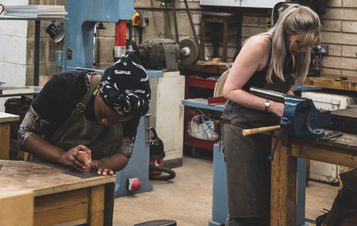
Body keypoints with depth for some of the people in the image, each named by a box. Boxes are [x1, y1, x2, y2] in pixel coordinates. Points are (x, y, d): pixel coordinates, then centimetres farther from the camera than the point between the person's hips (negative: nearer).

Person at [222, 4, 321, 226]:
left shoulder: (295, 53, 3)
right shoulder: (259, 45, -19)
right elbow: (230, 90, -18)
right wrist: (271, 106, -24)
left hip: (270, 127, 7)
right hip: (243, 126, -7)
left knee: (271, 203, 8)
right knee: (247, 205, -4)